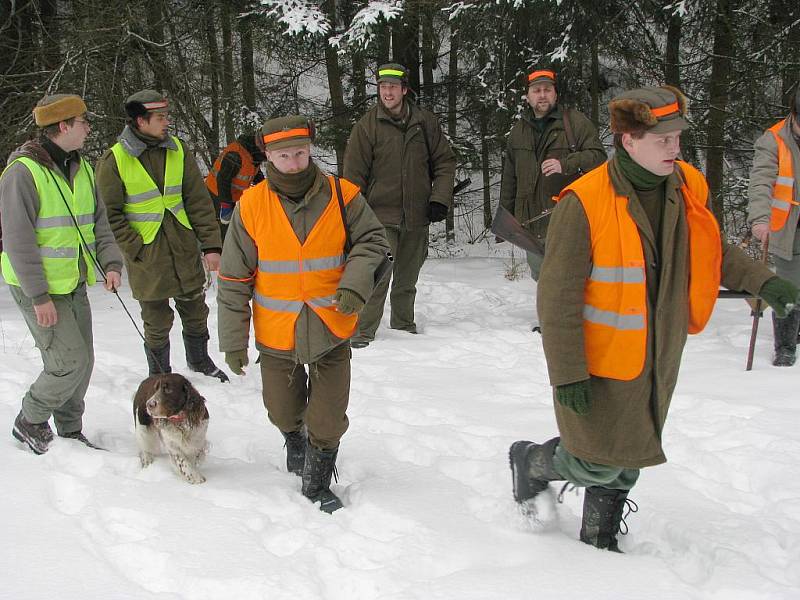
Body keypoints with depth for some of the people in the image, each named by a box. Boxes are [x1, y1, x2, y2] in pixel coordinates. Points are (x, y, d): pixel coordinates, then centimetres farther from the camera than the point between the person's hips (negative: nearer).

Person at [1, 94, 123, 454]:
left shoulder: (81, 169, 7)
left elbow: (98, 222, 14)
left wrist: (110, 262, -3)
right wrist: (39, 297, -21)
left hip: (75, 285, 8)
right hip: (38, 289, -8)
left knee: (82, 361, 11)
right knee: (70, 362, -9)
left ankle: (69, 431, 27)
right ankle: (29, 422, 13)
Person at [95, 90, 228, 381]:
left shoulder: (178, 150, 3)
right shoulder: (114, 160, -9)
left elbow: (199, 200, 3)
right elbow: (110, 214, -6)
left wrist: (211, 244, -3)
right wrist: (135, 248, -13)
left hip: (184, 248, 4)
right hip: (147, 255, -4)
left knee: (195, 310, 16)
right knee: (158, 321, 6)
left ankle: (199, 359, 40)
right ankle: (160, 374, 26)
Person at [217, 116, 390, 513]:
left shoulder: (342, 195, -9)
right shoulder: (250, 206, -10)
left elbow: (372, 239, 2)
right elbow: (234, 279, -5)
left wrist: (356, 282, -18)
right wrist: (233, 340, -4)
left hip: (332, 329, 0)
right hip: (277, 334, 1)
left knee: (328, 420, 4)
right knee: (284, 413, 19)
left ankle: (317, 484, 29)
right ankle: (294, 438, 55)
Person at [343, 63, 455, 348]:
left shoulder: (425, 121, 4)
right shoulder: (367, 125, -3)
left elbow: (445, 161, 10)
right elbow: (354, 174, -2)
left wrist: (440, 198, -1)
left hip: (417, 217, 3)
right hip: (381, 216, -3)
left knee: (407, 278, 15)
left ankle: (403, 322, 32)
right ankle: (364, 331, -6)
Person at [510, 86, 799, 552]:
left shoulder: (689, 187, -2)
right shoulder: (585, 202, -22)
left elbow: (713, 250, 18)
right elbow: (557, 296, -19)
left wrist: (762, 281, 5)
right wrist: (568, 373, -18)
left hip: (660, 361, 6)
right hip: (601, 361, -6)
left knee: (627, 461, 17)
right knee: (601, 463, 2)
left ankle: (600, 540, 38)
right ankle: (531, 461, 31)